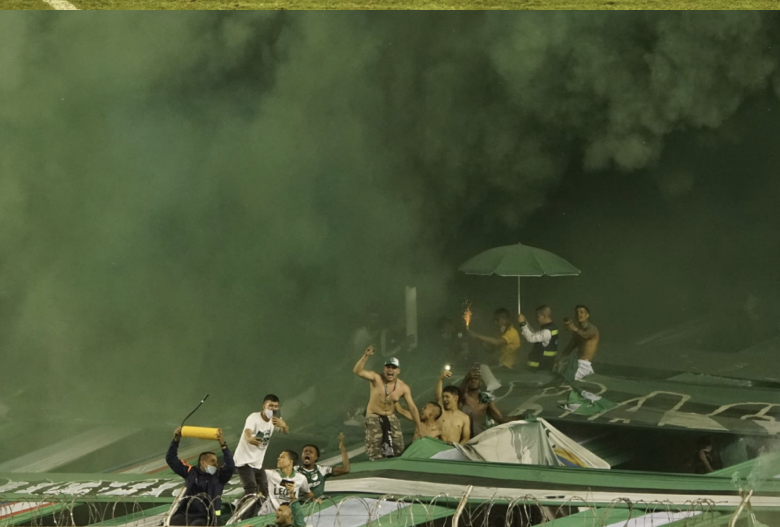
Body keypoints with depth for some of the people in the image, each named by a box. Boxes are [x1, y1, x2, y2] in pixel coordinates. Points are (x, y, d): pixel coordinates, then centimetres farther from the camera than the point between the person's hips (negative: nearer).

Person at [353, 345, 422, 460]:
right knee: (375, 454, -15)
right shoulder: (376, 378, -15)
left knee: (399, 449, 2)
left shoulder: (403, 388, -8)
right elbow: (357, 371, -29)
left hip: (391, 418, 3)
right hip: (374, 417, -3)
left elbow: (412, 408, -2)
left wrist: (418, 427, -1)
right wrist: (365, 356, -44)